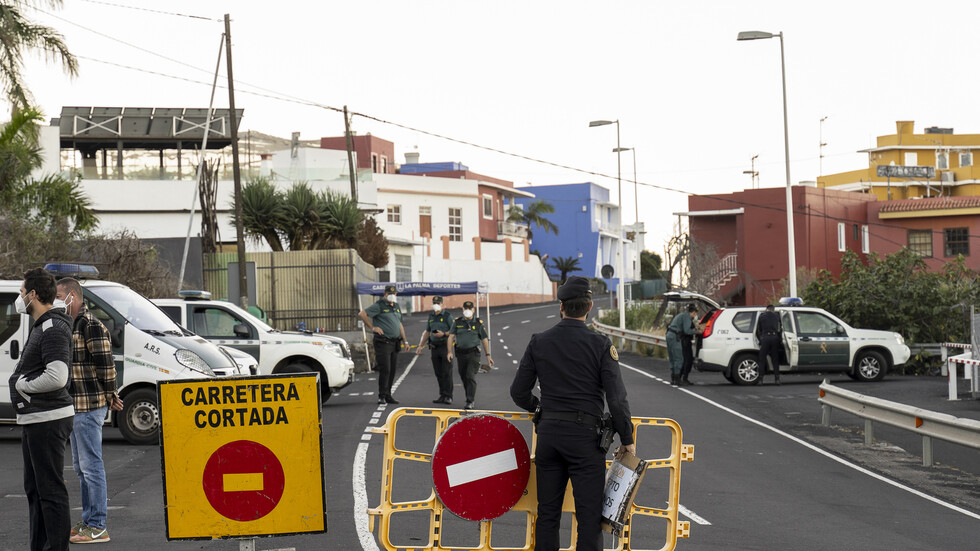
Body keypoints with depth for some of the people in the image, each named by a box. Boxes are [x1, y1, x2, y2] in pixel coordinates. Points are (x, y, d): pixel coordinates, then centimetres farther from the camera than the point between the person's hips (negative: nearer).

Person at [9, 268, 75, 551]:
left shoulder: (53, 329, -17)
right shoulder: (41, 327, 17)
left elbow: (57, 377, -28)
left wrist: (22, 385, -15)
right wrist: (22, 384, 9)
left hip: (48, 421, -11)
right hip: (34, 421, 11)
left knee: (51, 490, -8)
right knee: (34, 489, 18)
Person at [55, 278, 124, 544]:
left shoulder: (91, 325, -15)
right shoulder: (69, 325, 16)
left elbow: (105, 365, -18)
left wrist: (110, 397, -10)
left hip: (90, 407, -10)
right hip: (75, 406, 10)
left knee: (91, 465, -7)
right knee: (81, 467, 15)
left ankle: (97, 527, -3)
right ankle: (88, 520, 24)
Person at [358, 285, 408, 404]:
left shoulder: (396, 307, 17)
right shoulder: (379, 306, -6)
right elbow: (361, 314, -12)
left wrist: (404, 340, 21)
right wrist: (372, 327, -12)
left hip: (394, 343, 7)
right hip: (382, 343, -7)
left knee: (392, 370, 7)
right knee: (385, 370, -10)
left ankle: (388, 395, 14)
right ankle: (382, 396, -5)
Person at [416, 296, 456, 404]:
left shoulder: (447, 316, -3)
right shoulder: (431, 316, 15)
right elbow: (427, 332, 23)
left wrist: (443, 334, -19)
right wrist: (420, 346, 19)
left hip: (445, 346, -6)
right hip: (434, 347, 6)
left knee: (447, 373, -8)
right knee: (438, 373, 6)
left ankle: (448, 396, -6)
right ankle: (442, 395, 11)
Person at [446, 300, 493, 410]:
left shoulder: (478, 323, 3)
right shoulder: (457, 322, 7)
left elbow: (484, 339, 6)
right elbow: (451, 337, 3)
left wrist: (488, 355, 2)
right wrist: (450, 352, -10)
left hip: (473, 353, -3)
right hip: (460, 354, 3)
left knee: (470, 376, -15)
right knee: (464, 377, 10)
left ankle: (470, 402, -15)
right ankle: (472, 398, 28)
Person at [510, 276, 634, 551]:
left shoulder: (539, 342, 2)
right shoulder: (601, 345, -8)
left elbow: (519, 391, 6)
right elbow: (617, 398, -11)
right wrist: (627, 439, 0)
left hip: (548, 433, 4)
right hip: (585, 435, -4)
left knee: (547, 513, 12)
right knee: (589, 514, -1)